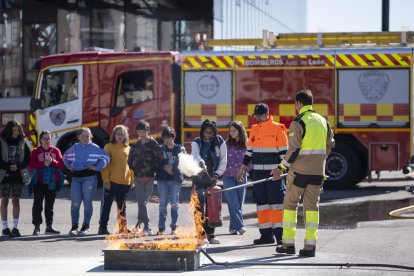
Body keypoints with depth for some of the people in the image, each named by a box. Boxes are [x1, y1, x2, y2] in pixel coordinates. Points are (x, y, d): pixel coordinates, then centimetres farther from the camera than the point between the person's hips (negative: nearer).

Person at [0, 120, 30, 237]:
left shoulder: (22, 143, 6)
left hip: (19, 175, 2)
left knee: (16, 201, 3)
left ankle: (15, 227, 6)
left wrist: (18, 166, -11)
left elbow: (27, 159, 5)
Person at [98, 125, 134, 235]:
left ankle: (123, 227, 19)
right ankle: (102, 227, 2)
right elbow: (105, 164, -5)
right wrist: (106, 180, -12)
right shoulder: (109, 147, -1)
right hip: (111, 182, -4)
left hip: (125, 183, 4)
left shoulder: (128, 149, 11)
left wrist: (132, 180, 8)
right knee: (106, 205, -1)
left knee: (122, 207, 13)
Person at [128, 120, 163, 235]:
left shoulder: (154, 144, -2)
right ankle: (146, 226, -1)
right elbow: (130, 160, 13)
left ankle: (140, 220, 15)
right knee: (141, 202, -5)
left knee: (144, 201, -1)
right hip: (138, 178, 2)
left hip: (149, 178, -2)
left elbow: (158, 160, -5)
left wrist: (150, 174, -7)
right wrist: (136, 172, 4)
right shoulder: (135, 145, 9)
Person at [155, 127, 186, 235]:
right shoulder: (160, 149, 10)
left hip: (175, 178, -1)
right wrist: (165, 168, -12)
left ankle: (174, 227, 4)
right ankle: (161, 228, 0)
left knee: (174, 203, -2)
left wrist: (172, 168, -13)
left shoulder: (180, 149, 7)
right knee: (163, 203, -2)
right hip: (162, 179, 1)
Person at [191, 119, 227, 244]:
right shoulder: (197, 143, 1)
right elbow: (195, 155, -20)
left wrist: (217, 175, -9)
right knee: (199, 203, -13)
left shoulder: (220, 143, 5)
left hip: (212, 178, 2)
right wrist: (201, 163, -41)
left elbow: (223, 161, 5)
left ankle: (210, 234, 8)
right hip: (199, 178, -2)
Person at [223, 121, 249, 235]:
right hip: (228, 176, -2)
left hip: (241, 177, 2)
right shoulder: (227, 144, 2)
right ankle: (240, 226, -13)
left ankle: (233, 227, 11)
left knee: (239, 203, 3)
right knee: (233, 203, -10)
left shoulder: (246, 145, 3)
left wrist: (244, 171, -5)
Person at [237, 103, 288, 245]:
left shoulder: (278, 129, -5)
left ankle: (280, 234, -7)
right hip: (258, 172, 6)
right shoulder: (254, 130, 13)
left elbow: (284, 151, -6)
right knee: (262, 203, 6)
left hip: (274, 173, -6)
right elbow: (249, 150, 19)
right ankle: (266, 234, 10)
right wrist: (242, 168, 17)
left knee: (276, 202, -7)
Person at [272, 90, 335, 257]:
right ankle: (310, 246, -1)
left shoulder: (298, 122, -11)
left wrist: (281, 168, -9)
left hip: (299, 170, -5)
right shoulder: (322, 121, 9)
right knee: (312, 206, 6)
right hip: (318, 171, 5)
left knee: (290, 204, 8)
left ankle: (288, 244, 9)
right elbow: (330, 144, 18)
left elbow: (294, 150, -15)